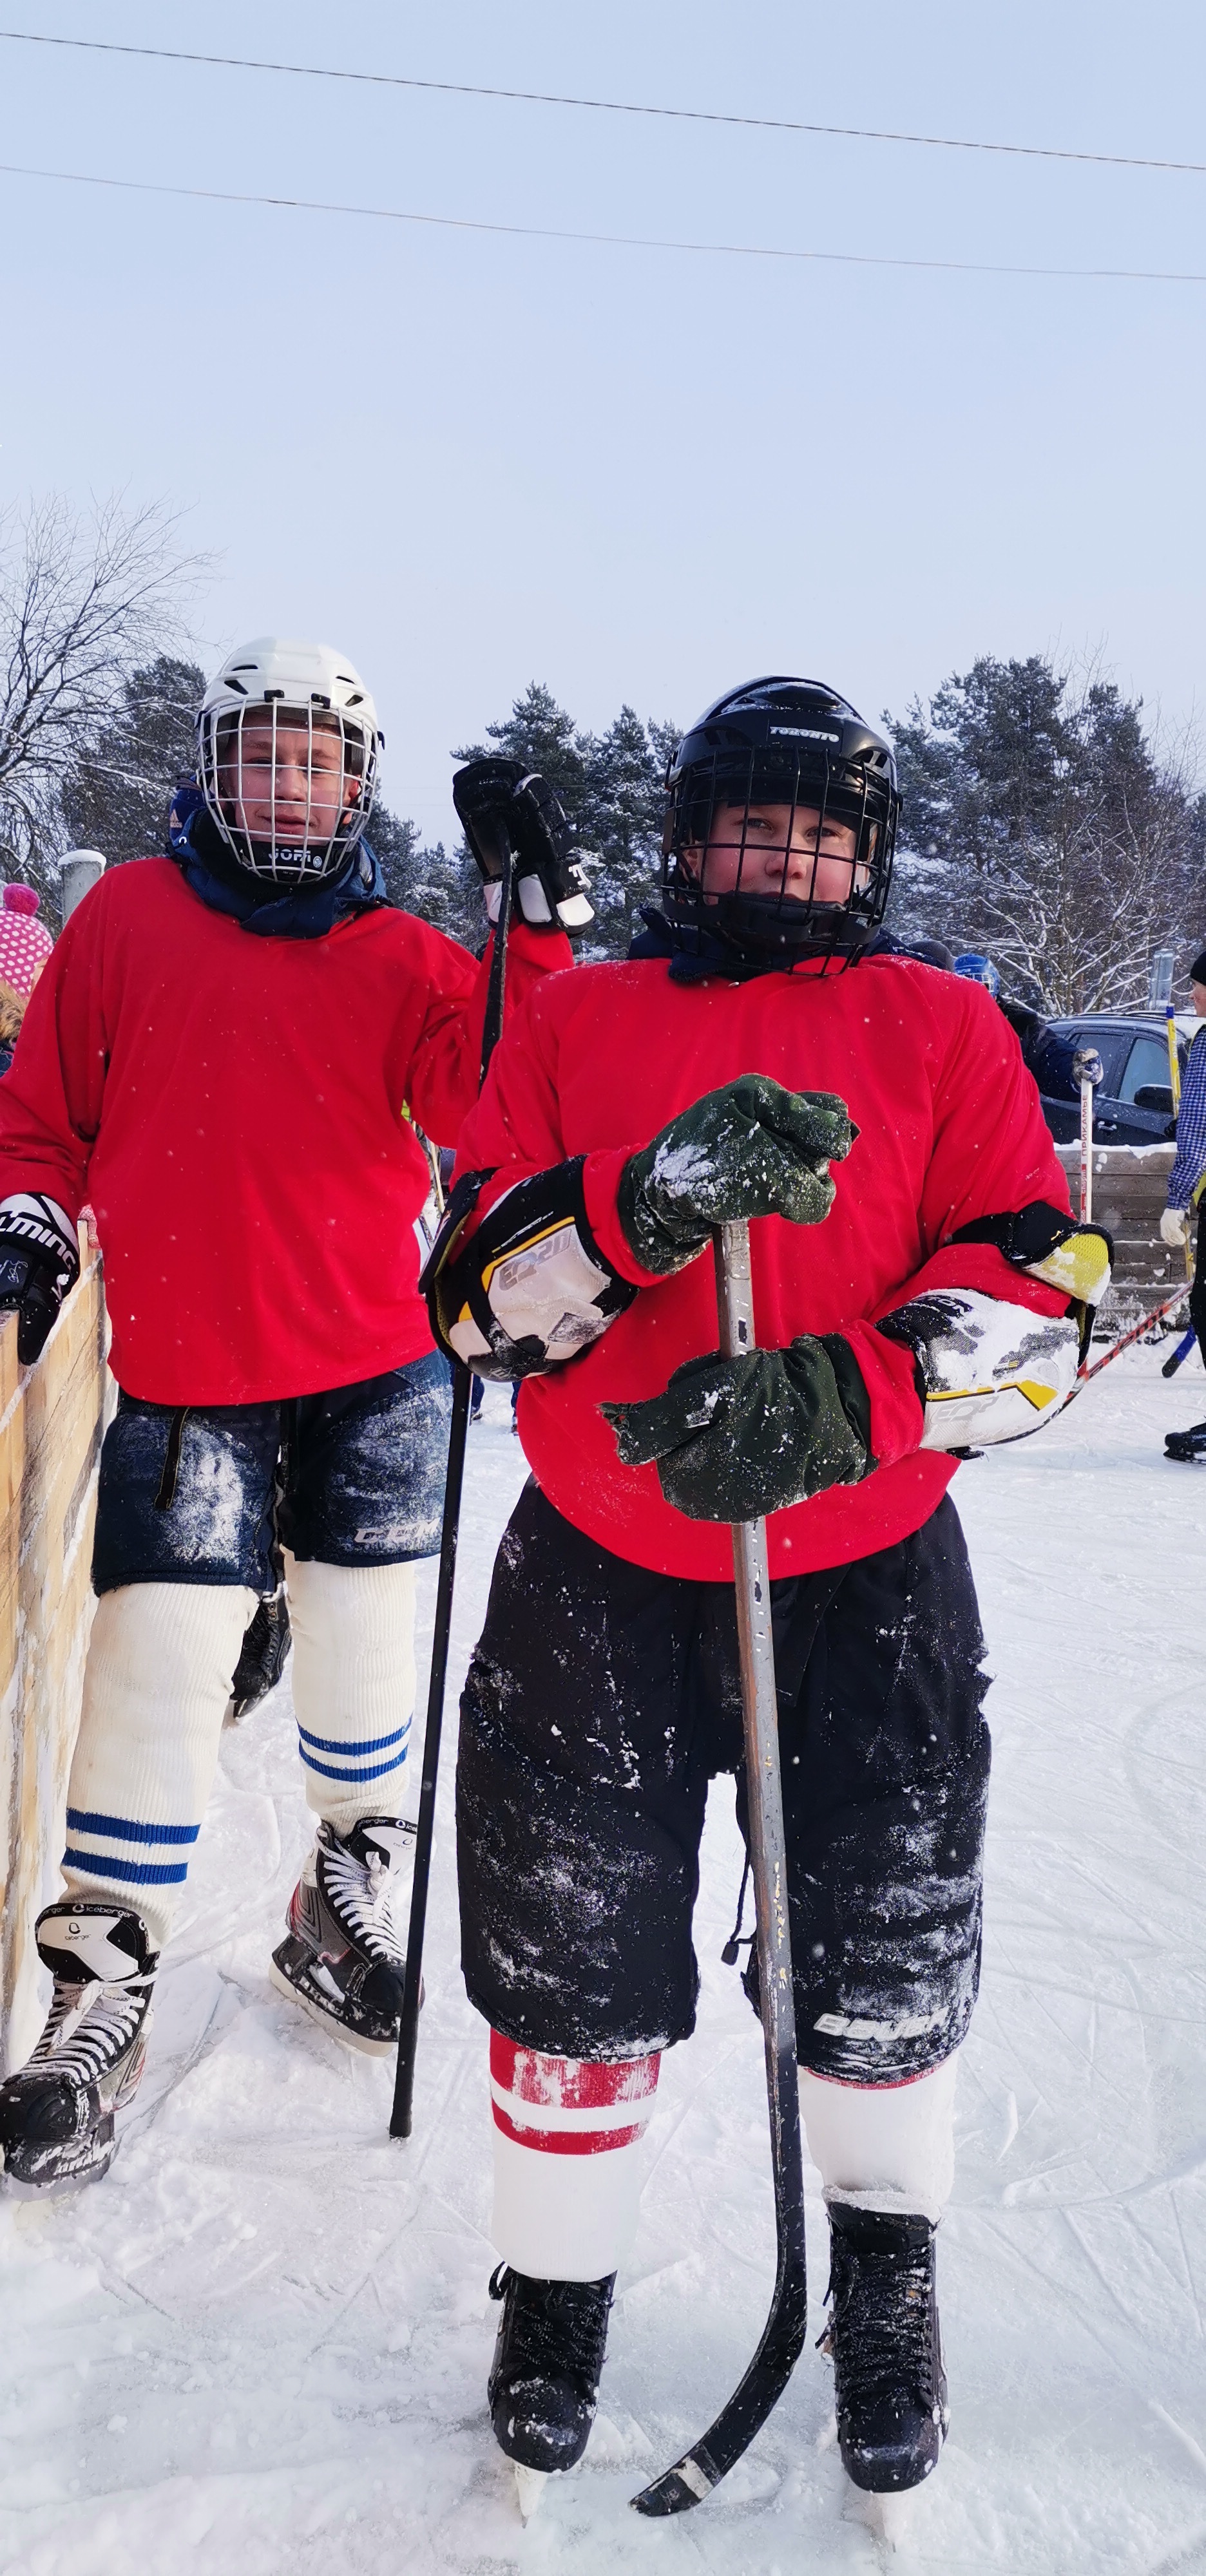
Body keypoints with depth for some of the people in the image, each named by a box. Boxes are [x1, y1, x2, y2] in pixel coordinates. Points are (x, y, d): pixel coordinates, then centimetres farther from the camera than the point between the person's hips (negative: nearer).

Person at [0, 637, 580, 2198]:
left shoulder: (400, 953, 6)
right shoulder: (127, 917, 4)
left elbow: (490, 1104, -8)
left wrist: (536, 935, -16)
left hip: (376, 1364, 2)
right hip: (187, 1371, -2)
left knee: (365, 1645, 11)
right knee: (161, 1667, -3)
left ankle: (351, 1894, 35)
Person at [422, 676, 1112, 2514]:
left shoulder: (945, 1028, 4)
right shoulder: (573, 1020, 6)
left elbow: (1036, 1302, -7)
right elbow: (478, 1301, -3)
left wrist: (836, 1401, -25)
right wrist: (644, 1202, -23)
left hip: (867, 1577, 0)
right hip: (598, 1573, 1)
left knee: (882, 1975, 12)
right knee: (570, 1966, 10)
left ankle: (888, 2263, 44)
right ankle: (558, 2289, 39)